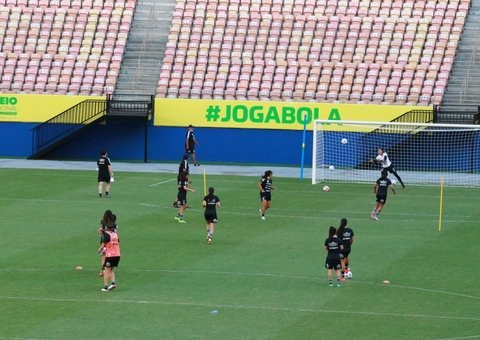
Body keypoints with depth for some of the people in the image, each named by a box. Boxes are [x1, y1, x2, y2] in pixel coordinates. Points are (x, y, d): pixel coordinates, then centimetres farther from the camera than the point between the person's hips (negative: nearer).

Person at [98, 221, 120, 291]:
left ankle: (105, 286, -4)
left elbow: (103, 246, -10)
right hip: (117, 255, 6)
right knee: (111, 270, 20)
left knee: (107, 271, -1)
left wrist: (99, 250, 7)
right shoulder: (115, 234, 8)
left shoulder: (107, 235, -11)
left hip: (109, 255, -6)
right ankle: (113, 283, 3)